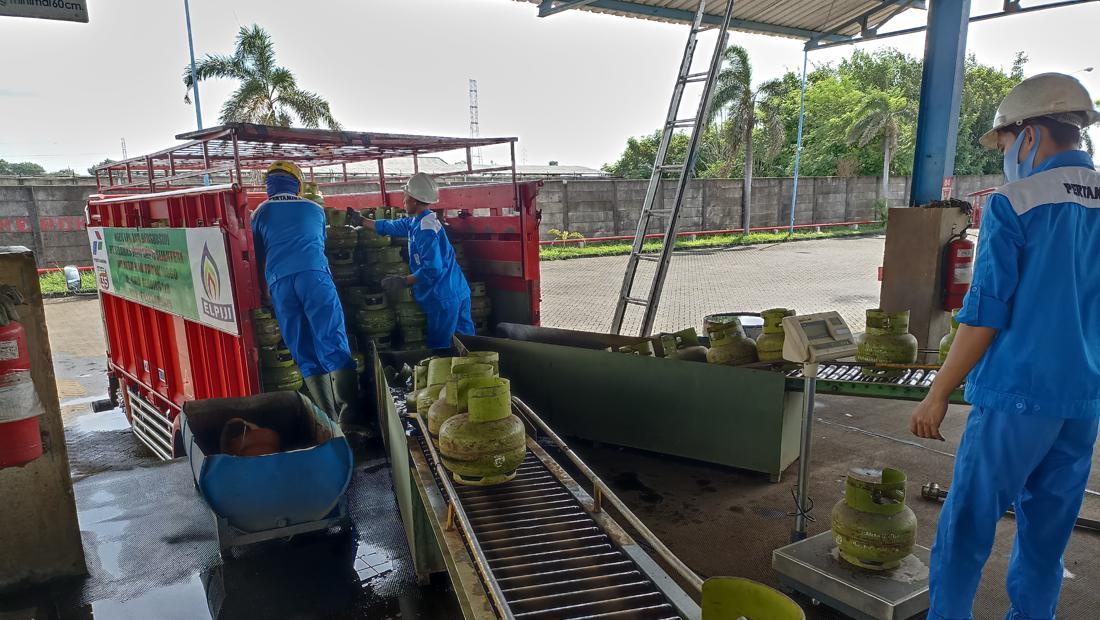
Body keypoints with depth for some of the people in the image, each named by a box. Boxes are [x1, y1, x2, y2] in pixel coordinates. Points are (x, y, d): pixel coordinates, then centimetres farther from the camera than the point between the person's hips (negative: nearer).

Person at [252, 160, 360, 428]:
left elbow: (257, 254, 27)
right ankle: (349, 414, -22)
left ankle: (328, 417, 2)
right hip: (314, 275, -1)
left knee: (304, 353, 5)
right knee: (333, 343, -9)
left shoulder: (260, 213, 20)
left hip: (279, 282, 1)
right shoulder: (315, 209, 22)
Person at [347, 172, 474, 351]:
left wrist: (404, 281, -17)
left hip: (444, 298, -10)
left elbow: (432, 269, -25)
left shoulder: (426, 229, -20)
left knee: (441, 349, 0)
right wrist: (361, 220, 33)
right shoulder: (416, 222, 12)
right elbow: (389, 227, 27)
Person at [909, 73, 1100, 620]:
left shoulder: (1012, 205, -12)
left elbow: (985, 315, -14)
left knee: (967, 526, 6)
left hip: (1017, 395, -6)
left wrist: (938, 395, -7)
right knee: (1047, 534, 17)